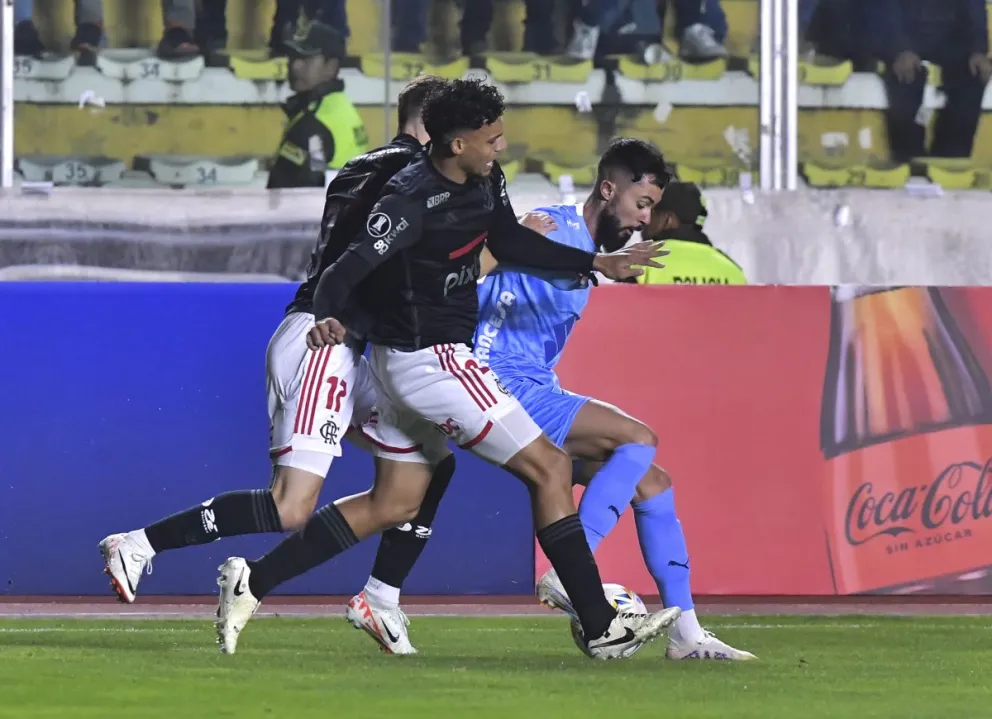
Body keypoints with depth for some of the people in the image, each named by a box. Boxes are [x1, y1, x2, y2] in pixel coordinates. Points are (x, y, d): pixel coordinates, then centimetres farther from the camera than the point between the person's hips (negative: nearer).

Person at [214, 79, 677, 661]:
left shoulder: (485, 180, 3)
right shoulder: (412, 202, -24)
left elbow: (510, 242, 19)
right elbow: (349, 267, -30)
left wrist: (597, 263, 19)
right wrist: (328, 317, -50)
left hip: (414, 361, 10)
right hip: (430, 361, -10)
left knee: (395, 503, 14)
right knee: (549, 467, -5)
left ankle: (252, 583, 12)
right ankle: (601, 628, -1)